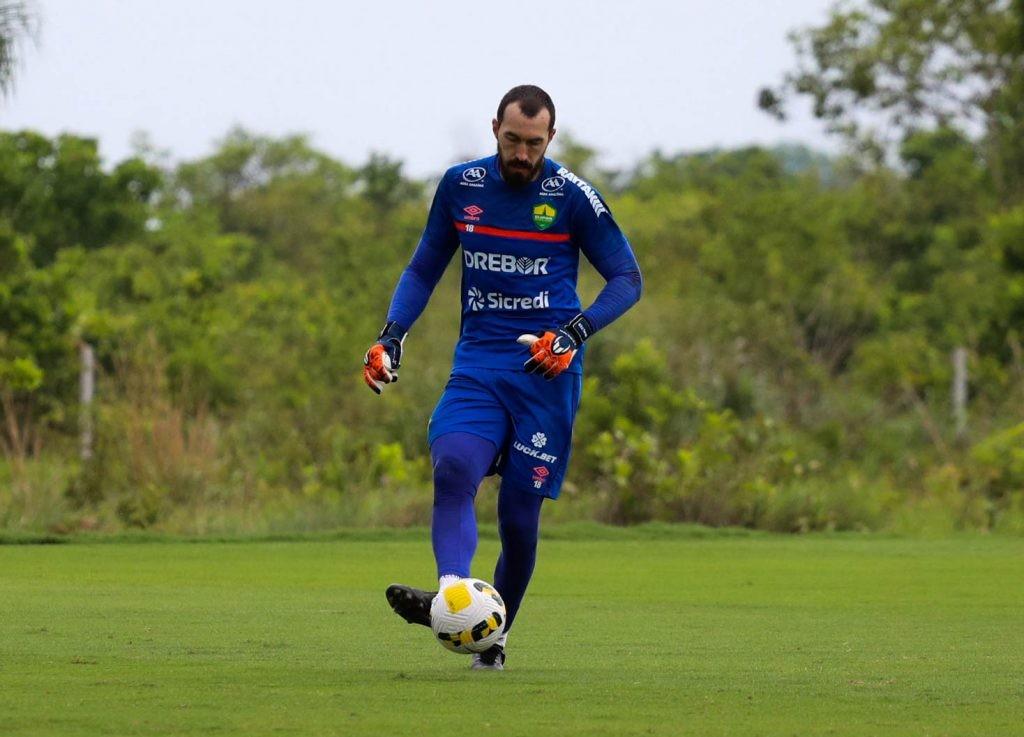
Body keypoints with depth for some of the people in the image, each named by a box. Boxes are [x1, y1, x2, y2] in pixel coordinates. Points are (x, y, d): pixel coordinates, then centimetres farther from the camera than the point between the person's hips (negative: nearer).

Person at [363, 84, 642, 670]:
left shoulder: (573, 196, -2)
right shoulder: (460, 186, 7)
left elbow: (627, 279, 2)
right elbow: (424, 269, 19)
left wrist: (574, 334, -14)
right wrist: (392, 335, 3)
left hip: (545, 366, -2)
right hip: (478, 362, 2)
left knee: (520, 513, -2)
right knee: (453, 470, -26)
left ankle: (495, 636, 17)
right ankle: (451, 596, -45)